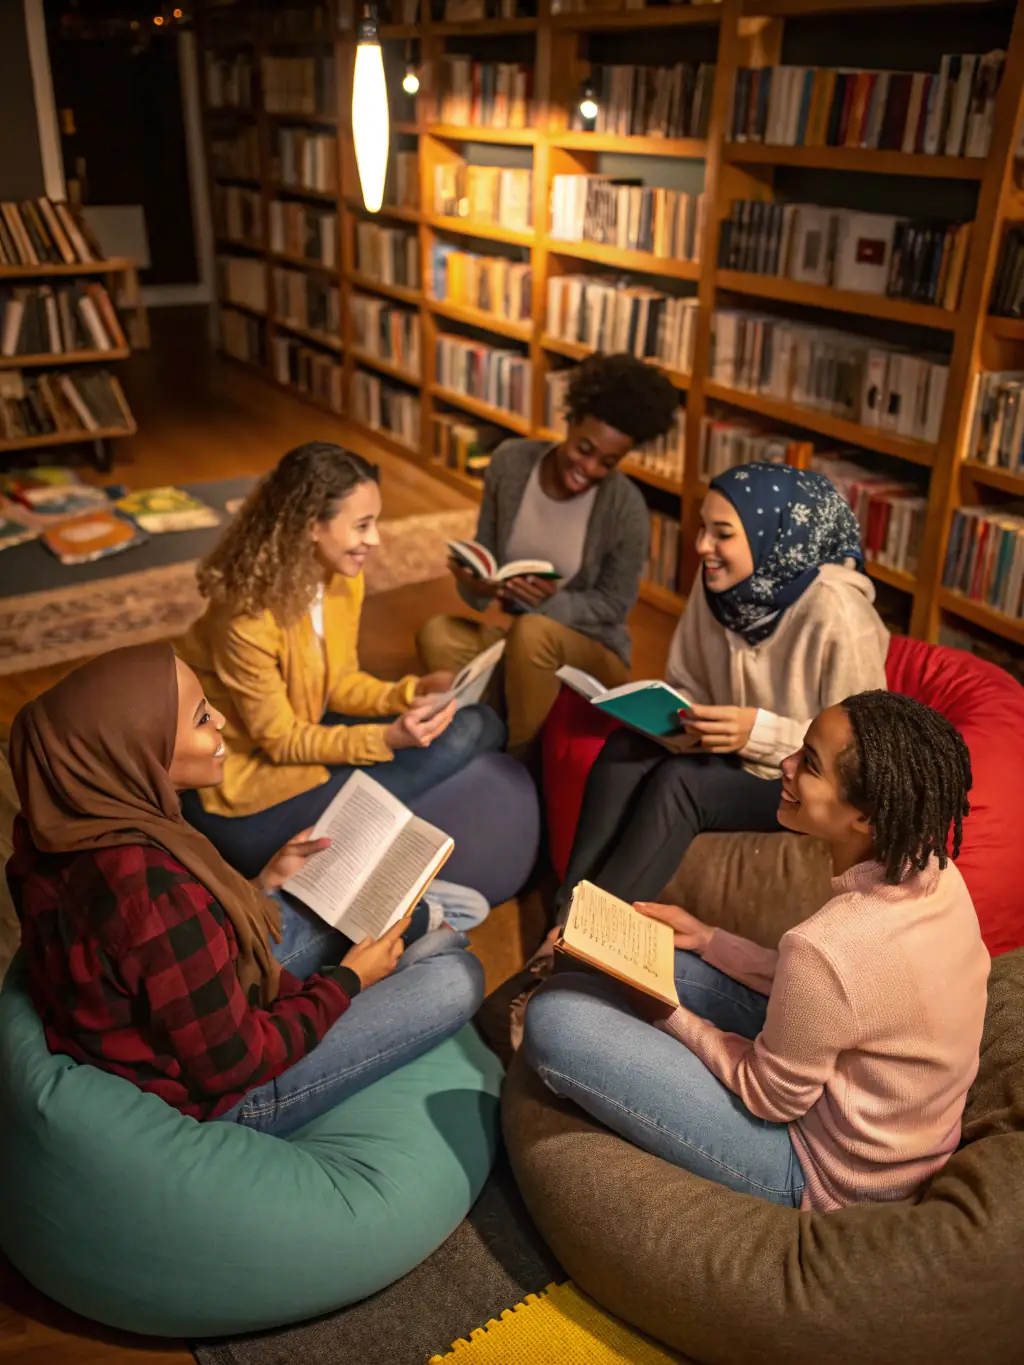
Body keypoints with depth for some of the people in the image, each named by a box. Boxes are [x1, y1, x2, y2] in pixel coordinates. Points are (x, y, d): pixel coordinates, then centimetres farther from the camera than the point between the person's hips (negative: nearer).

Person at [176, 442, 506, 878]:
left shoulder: (342, 578, -4)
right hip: (243, 792, -8)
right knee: (459, 743, -18)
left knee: (480, 725, -3)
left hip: (299, 734, 8)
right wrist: (386, 739, -31)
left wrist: (410, 693, -13)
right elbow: (281, 741, -20)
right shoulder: (247, 617, -27)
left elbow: (338, 682, 5)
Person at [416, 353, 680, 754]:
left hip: (595, 650, -3)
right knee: (437, 636, -26)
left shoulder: (626, 509, -18)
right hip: (514, 634, 4)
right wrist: (475, 586, -24)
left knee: (532, 631, -37)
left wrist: (550, 603, -27)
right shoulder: (510, 462, -8)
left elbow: (614, 604, -9)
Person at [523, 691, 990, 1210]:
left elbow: (771, 1098, -18)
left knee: (554, 1014, -13)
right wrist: (704, 938, 7)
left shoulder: (825, 948, -36)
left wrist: (671, 1016, -6)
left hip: (826, 1177, -8)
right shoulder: (935, 871, -11)